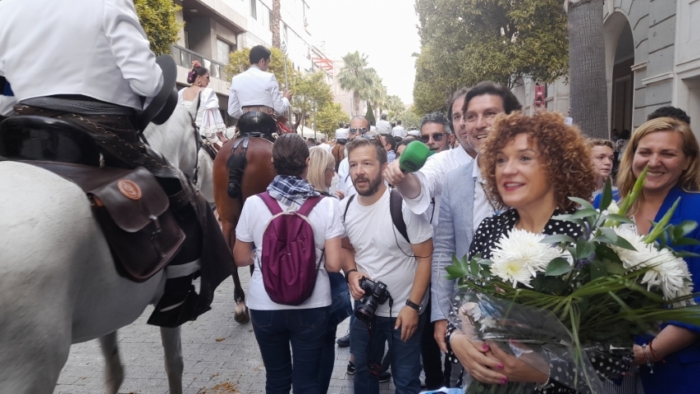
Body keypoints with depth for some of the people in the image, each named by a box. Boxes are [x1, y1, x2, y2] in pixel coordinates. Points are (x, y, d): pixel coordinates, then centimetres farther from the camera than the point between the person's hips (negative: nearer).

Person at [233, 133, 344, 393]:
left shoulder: (253, 204, -9)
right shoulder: (327, 205, -12)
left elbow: (241, 258, 2)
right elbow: (333, 264, -13)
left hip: (265, 306, 1)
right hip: (312, 306, -1)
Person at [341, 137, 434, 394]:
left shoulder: (405, 205, -21)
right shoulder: (345, 208, -4)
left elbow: (425, 257, -16)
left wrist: (413, 305, -18)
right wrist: (351, 273, -9)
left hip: (404, 310, -4)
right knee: (363, 370, 24)